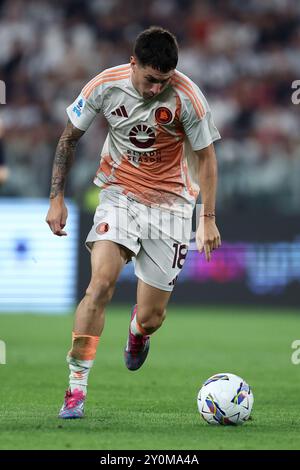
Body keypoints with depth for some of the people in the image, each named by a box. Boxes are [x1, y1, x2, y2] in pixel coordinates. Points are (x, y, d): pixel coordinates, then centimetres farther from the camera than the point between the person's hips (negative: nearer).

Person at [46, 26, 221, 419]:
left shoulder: (187, 97, -17)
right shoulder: (106, 86, -13)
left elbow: (205, 156, -4)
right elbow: (70, 137, 2)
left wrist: (209, 218, -6)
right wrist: (57, 198, -1)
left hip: (170, 202, 0)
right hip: (119, 194, 0)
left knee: (150, 319, 1)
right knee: (101, 284, -25)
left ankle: (138, 331, 42)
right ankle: (76, 386, -19)